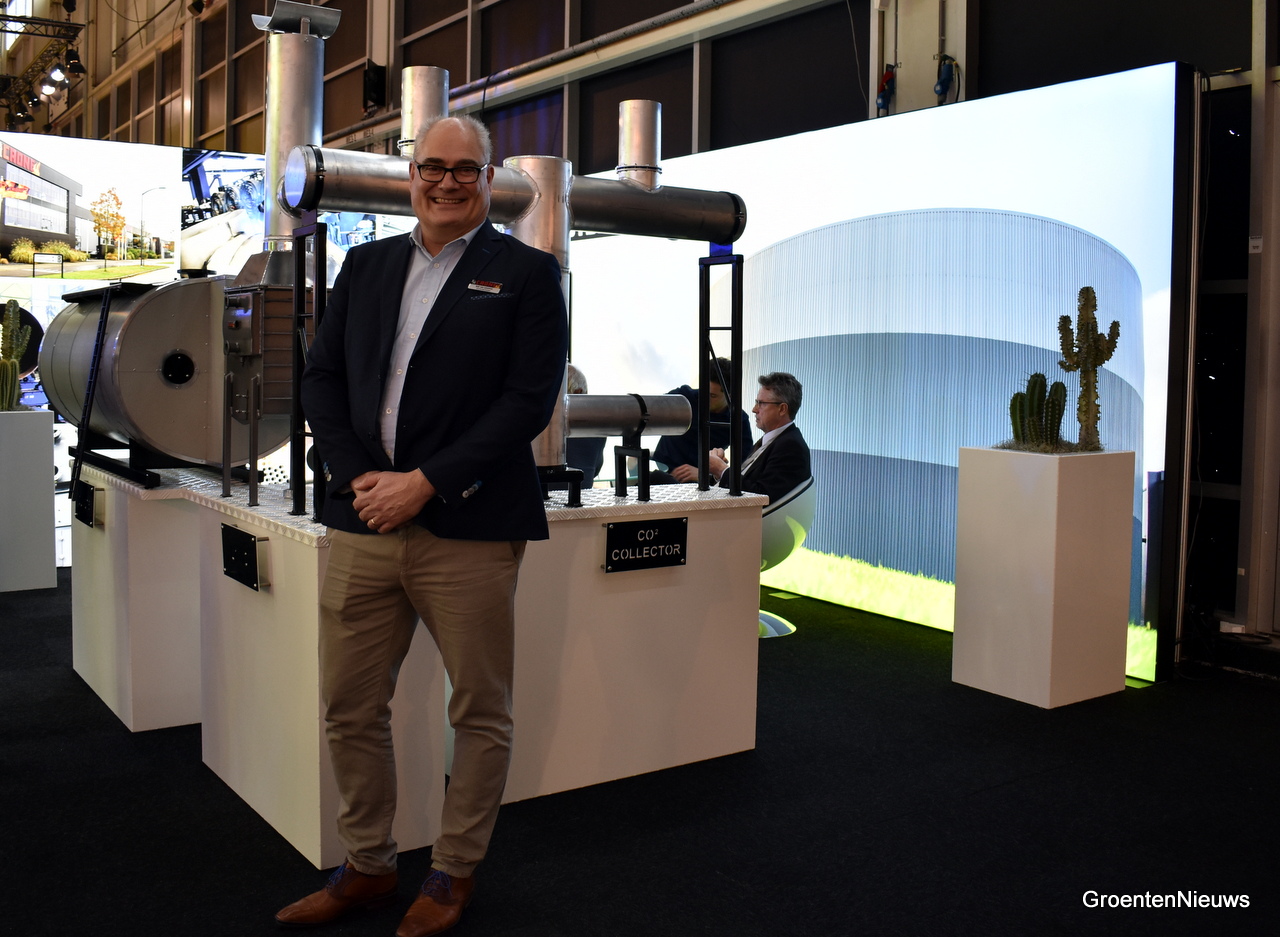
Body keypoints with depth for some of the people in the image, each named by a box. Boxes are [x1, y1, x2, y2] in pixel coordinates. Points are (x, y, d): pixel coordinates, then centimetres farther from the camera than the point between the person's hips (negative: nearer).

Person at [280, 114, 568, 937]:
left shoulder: (526, 273, 1)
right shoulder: (366, 265, 15)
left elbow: (530, 399, -9)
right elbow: (322, 375, 11)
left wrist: (426, 484, -14)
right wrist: (357, 475, -6)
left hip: (467, 530, -4)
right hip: (364, 524, 4)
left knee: (481, 713, 7)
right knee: (351, 708, 11)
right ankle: (369, 867, 30)